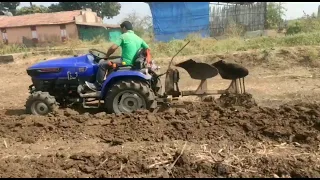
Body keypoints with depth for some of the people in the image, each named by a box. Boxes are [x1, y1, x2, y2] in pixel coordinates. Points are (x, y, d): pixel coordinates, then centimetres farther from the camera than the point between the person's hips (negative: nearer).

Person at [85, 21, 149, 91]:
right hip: (134, 64, 8)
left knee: (103, 64, 2)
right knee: (111, 62, 29)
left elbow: (113, 48, -14)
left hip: (126, 63, -8)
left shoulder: (124, 36, -6)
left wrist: (106, 56, 2)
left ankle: (97, 86, 6)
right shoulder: (139, 38, 12)